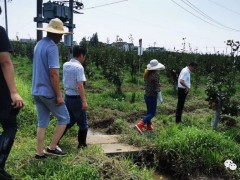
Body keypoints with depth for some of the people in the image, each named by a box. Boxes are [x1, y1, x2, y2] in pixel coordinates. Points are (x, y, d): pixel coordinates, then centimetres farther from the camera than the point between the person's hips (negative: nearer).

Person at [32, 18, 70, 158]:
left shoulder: (39, 44, 12)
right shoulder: (52, 47, -17)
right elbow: (53, 73, -22)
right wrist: (59, 95, -17)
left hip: (37, 91, 9)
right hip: (48, 92, -9)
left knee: (42, 122, 14)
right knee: (64, 119, 7)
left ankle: (40, 152, 18)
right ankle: (52, 147, 11)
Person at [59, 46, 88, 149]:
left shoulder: (65, 65, 6)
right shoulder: (79, 67, -17)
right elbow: (80, 86, -23)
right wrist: (84, 101, -22)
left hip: (67, 97, 8)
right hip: (76, 99, -7)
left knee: (69, 121, 22)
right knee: (83, 123, 9)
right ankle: (82, 144, 17)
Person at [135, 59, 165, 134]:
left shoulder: (147, 74, 3)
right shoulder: (155, 75, -19)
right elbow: (157, 87, -17)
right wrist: (160, 98, -8)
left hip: (146, 95, 8)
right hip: (152, 96, -8)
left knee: (149, 111, 20)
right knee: (152, 113, 1)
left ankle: (148, 126, 29)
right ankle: (140, 125, -11)